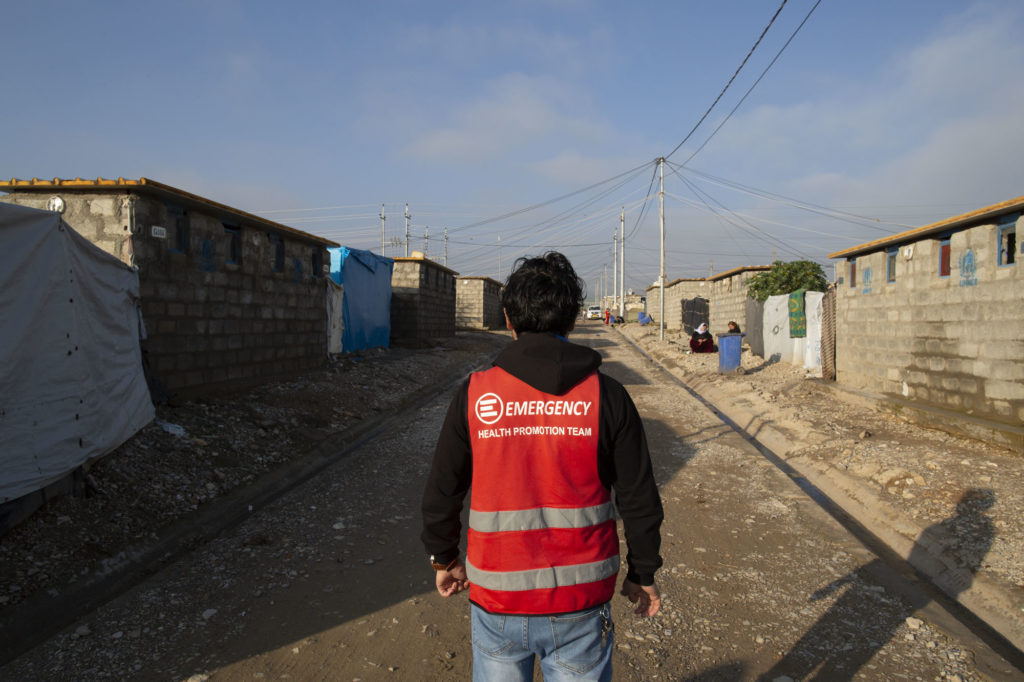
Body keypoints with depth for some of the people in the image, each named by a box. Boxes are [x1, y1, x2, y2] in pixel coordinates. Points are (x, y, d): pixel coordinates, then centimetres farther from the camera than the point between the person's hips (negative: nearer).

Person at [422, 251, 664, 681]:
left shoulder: (476, 394, -8)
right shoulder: (606, 396, -9)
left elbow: (441, 493, 0)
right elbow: (638, 498, -3)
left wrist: (444, 558, 17)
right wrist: (642, 574, 12)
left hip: (496, 600, 1)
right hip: (580, 600, 0)